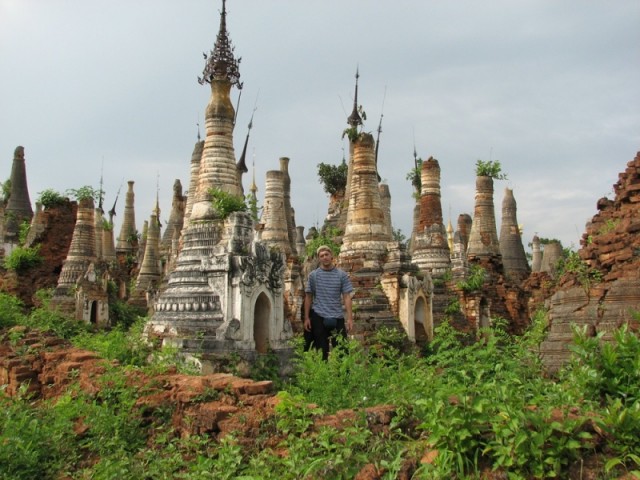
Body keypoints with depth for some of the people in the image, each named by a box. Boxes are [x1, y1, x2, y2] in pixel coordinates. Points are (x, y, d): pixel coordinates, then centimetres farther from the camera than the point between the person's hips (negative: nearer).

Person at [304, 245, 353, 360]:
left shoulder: (342, 275, 2)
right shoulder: (313, 275, 4)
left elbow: (346, 297, 1)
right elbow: (308, 297, 7)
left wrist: (349, 318, -7)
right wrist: (306, 318, 1)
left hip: (337, 317, 0)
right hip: (318, 317, 0)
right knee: (321, 351, 8)